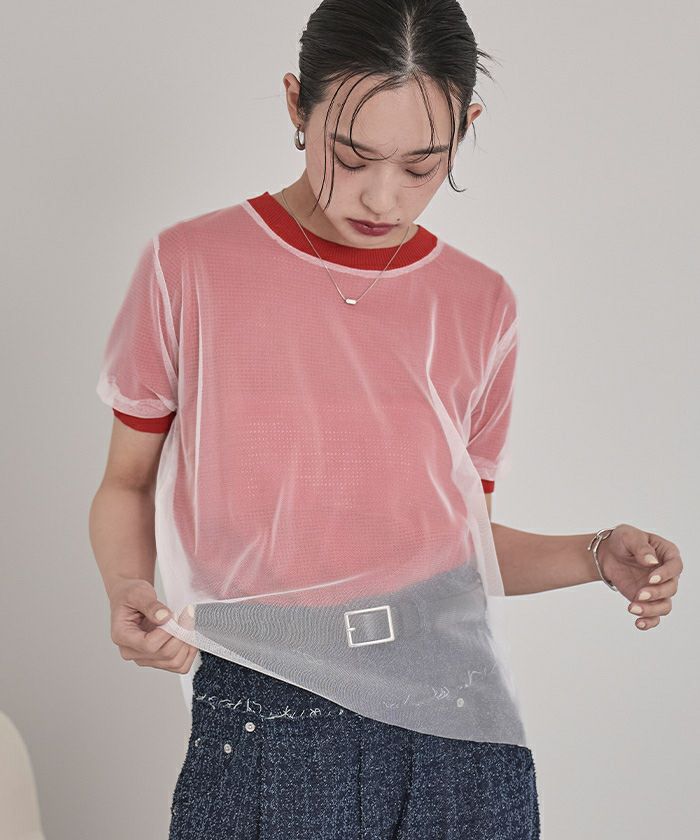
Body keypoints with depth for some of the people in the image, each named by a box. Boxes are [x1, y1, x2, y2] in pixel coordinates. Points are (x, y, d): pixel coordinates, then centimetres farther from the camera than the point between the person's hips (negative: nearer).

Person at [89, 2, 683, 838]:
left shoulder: (480, 305, 4)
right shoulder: (189, 267, -4)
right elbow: (127, 484, 5)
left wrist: (599, 554, -4)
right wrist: (129, 589, -14)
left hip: (454, 723, 2)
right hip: (262, 729, -2)